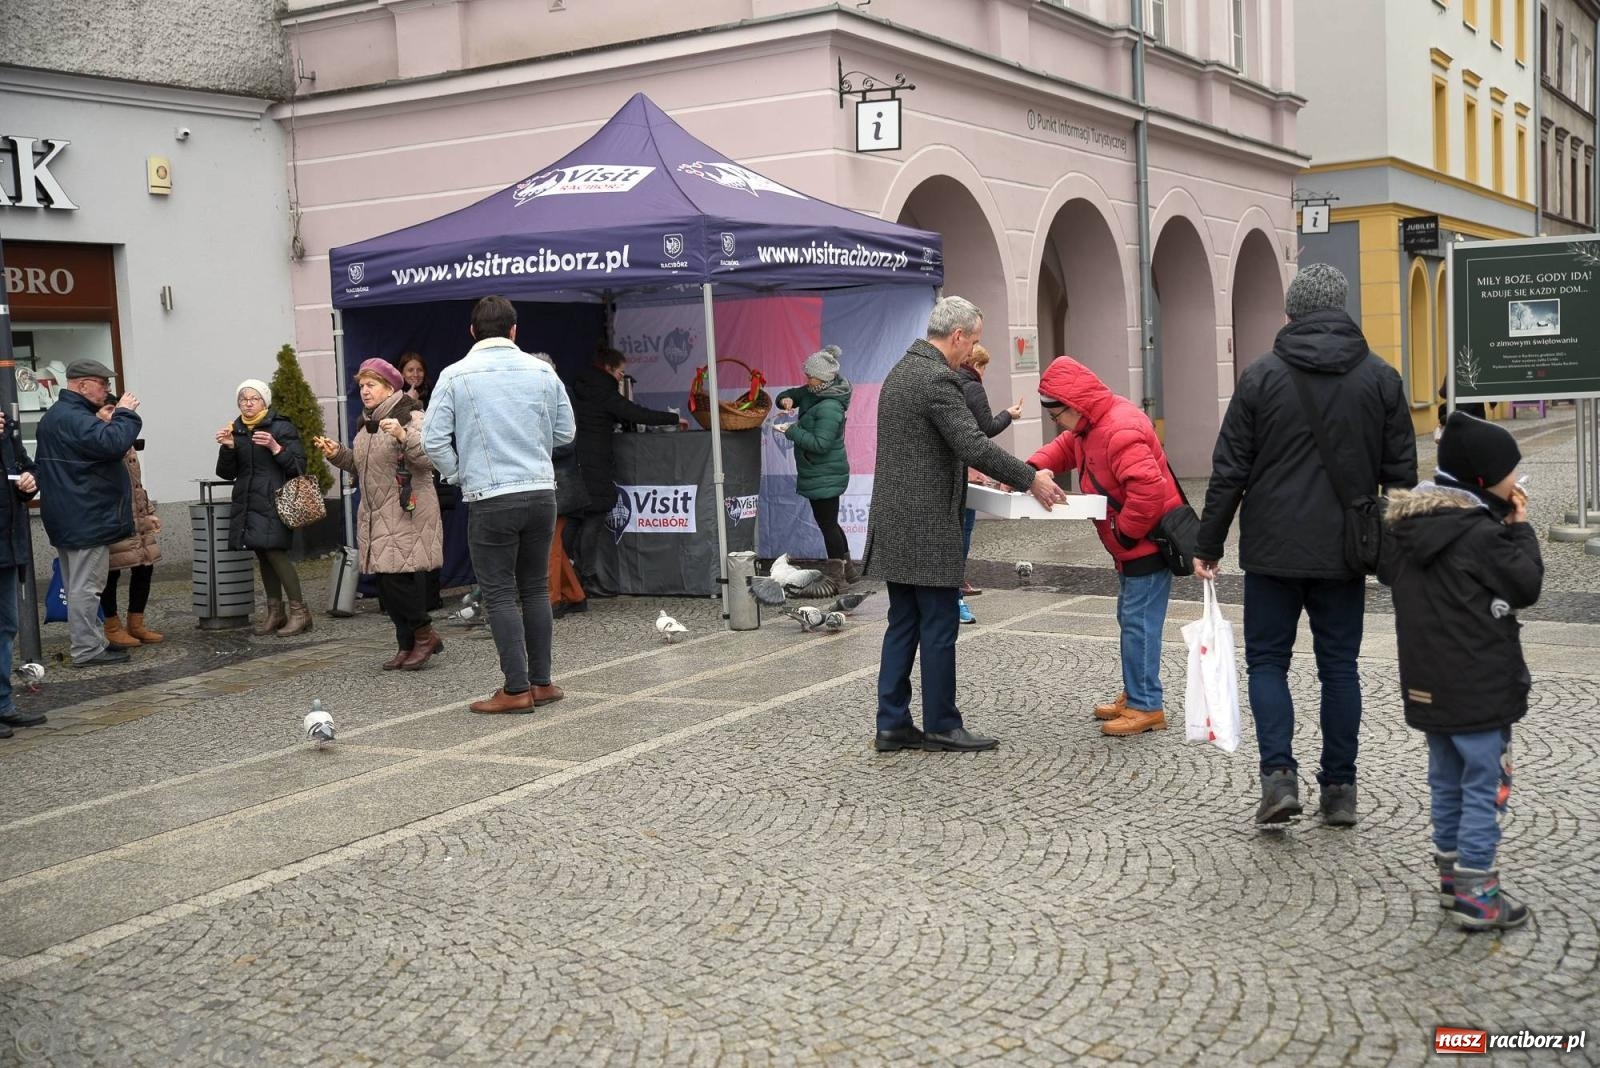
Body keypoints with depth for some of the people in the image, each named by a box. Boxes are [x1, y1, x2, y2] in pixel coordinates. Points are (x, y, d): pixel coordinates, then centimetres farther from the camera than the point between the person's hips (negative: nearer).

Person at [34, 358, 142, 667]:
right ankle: (87, 650, -4)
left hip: (71, 519, 11)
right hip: (85, 518, -11)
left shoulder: (58, 415, 17)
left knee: (80, 584, 15)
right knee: (85, 586, -7)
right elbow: (112, 443, -31)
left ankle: (93, 641, 24)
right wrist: (125, 414, -18)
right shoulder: (73, 418, -19)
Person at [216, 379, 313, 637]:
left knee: (275, 552, -14)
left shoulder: (281, 427, -2)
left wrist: (275, 448, -19)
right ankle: (275, 612, 15)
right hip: (247, 503, 6)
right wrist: (228, 448, -5)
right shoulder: (236, 430, 13)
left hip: (273, 502, -6)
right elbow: (227, 473, 11)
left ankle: (299, 611, -7)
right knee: (263, 555, 7)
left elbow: (299, 466, -6)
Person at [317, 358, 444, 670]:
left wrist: (403, 437, -35)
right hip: (376, 516, 9)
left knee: (398, 576, -14)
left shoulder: (410, 418, -8)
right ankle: (407, 645, 15)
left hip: (406, 515, -8)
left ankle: (424, 635, 5)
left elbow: (429, 459, -21)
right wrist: (337, 454, 12)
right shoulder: (367, 424, 18)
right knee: (385, 581, 7)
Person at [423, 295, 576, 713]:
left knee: (500, 593, 2)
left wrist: (459, 474, 8)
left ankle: (517, 689, 1)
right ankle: (541, 682, 18)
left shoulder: (456, 375, -4)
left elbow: (433, 439, -7)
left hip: (490, 500, -4)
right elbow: (565, 431, 13)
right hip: (541, 492, 4)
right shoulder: (542, 371, 4)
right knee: (536, 588, 14)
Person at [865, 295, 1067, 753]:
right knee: (938, 629, 0)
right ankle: (941, 726, 9)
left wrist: (963, 474, 27)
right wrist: (1031, 479, -13)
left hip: (896, 525, 10)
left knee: (903, 626, 12)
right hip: (927, 529, -10)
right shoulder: (936, 379, -17)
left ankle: (892, 724, 15)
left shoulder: (901, 371, 14)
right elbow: (974, 444, -22)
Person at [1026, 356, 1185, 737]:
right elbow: (1064, 448, 20)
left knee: (1139, 623, -8)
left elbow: (1148, 489, -34)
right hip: (1133, 545, 11)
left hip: (1149, 543, -11)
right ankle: (1135, 696, 27)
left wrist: (1124, 533, -23)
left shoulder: (1120, 431, -27)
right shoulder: (1090, 426, 6)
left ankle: (1147, 707, -1)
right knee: (1131, 619, 17)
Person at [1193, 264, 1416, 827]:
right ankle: (1339, 788, 15)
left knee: (1267, 660, 9)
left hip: (1273, 551, -2)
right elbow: (1401, 474, 5)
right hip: (1344, 553, 2)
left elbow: (1229, 472, -4)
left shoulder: (1261, 377, -5)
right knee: (1339, 666, 11)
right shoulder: (1380, 378, 2)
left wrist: (1207, 545, 4)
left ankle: (1279, 775, -5)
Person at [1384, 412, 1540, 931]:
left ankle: (1452, 876, 27)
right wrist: (1520, 527, 0)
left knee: (1447, 782, 17)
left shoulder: (1408, 524, 5)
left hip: (1427, 683, 8)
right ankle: (1476, 895, 5)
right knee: (1485, 786, 1)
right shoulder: (1480, 532, -18)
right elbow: (1526, 585, -10)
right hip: (1478, 687, -8)